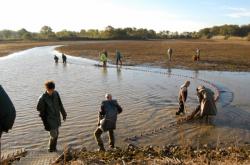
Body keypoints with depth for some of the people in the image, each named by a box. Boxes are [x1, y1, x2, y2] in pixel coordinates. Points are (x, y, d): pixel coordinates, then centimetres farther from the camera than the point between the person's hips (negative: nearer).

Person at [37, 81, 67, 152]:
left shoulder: (56, 93, -7)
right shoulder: (42, 98, -20)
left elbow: (60, 105, 5)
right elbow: (41, 111, -13)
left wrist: (64, 114, 12)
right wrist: (45, 123, -12)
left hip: (57, 117, 5)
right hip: (49, 119, -5)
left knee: (56, 133, 15)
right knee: (53, 134, -3)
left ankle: (54, 148, 32)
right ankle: (50, 149, 21)